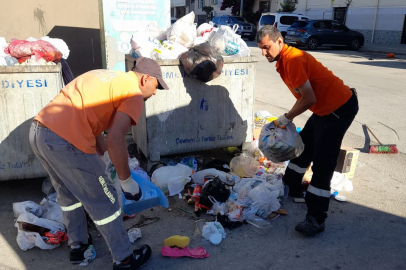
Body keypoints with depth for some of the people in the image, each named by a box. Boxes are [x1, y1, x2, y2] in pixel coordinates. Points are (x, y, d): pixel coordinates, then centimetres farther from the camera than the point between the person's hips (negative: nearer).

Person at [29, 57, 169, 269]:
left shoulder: (104, 76, 23)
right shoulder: (134, 94, -3)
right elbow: (115, 140, -16)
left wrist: (101, 153, 28)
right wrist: (126, 180, -4)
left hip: (38, 131, 9)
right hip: (65, 141, -9)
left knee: (68, 193, 28)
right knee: (104, 201, 8)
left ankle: (77, 245, 45)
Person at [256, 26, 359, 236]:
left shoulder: (292, 59, -22)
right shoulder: (283, 60, 8)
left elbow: (309, 99, -23)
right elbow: (303, 95, 13)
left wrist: (285, 119, -11)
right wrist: (288, 119, 6)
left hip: (340, 108, -10)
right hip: (325, 108, 10)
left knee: (322, 163, -11)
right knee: (303, 147, 20)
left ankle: (316, 219, -6)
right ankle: (291, 188, 37)